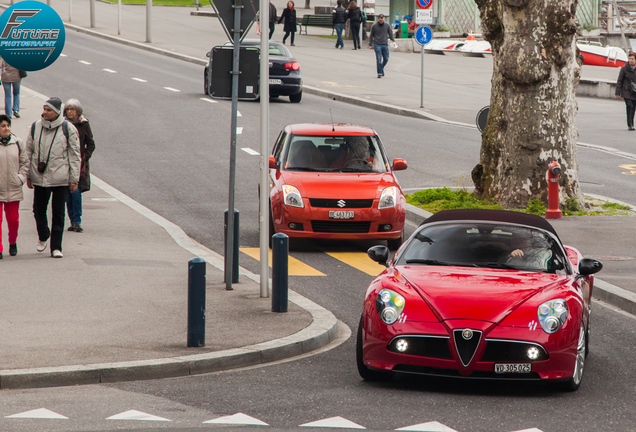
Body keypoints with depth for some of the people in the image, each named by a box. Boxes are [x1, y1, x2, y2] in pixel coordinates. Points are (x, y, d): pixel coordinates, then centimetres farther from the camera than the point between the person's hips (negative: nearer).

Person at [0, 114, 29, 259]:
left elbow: (24, 162, 13)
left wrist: (21, 177, 0)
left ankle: (13, 242, 33)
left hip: (13, 188, 3)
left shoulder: (18, 143, 6)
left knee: (13, 219, 10)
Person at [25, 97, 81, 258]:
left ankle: (56, 247, 6)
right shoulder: (36, 127, 5)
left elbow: (74, 155, 0)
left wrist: (74, 178, -2)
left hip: (60, 178, -3)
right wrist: (28, 175, 10)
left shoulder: (68, 129, -3)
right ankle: (43, 236, 36)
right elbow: (29, 151, 12)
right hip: (39, 177, 3)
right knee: (38, 210, 11)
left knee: (58, 213, 0)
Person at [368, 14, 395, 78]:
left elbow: (390, 34, 14)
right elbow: (371, 35, 7)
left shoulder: (387, 25, 4)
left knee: (386, 59, 5)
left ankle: (381, 68, 29)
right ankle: (379, 73, -4)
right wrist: (370, 45, 6)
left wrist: (393, 40, 2)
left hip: (385, 45, 3)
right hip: (377, 45, -3)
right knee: (379, 59, -8)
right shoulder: (374, 26, -1)